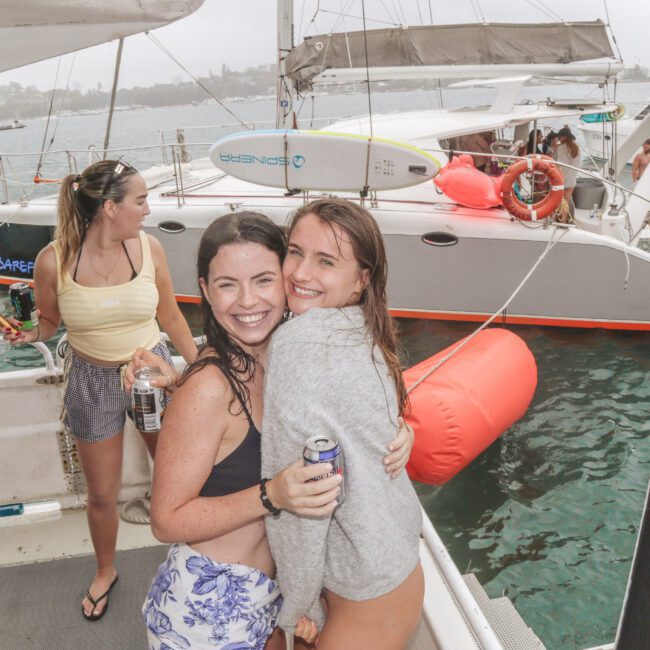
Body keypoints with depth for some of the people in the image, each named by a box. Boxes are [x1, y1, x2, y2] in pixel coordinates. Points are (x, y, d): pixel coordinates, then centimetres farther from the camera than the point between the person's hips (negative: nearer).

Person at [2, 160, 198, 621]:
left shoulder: (148, 248, -12)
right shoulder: (54, 260, -16)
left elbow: (170, 315, 1)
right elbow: (48, 323, 1)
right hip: (92, 382, 0)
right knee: (102, 496, 16)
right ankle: (106, 572, 46)